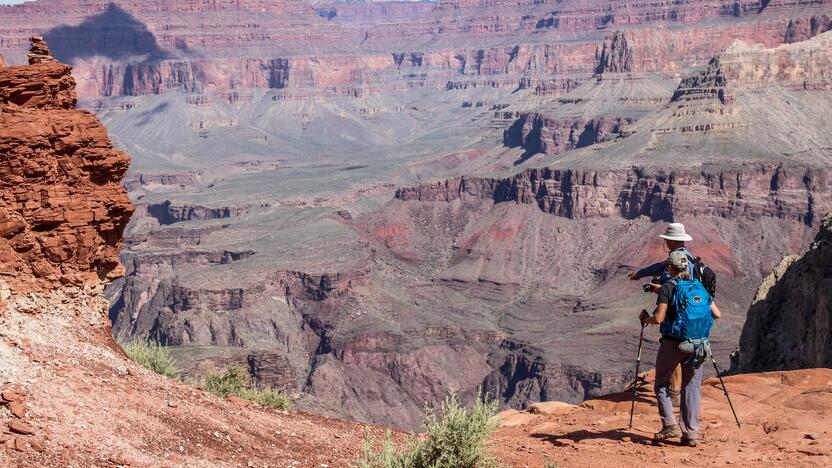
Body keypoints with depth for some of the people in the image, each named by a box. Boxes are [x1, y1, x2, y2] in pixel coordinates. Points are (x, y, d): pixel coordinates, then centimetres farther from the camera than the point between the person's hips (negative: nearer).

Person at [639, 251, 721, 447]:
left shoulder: (667, 288, -7)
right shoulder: (699, 287, 7)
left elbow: (658, 319, -15)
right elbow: (716, 314, 6)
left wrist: (645, 318, 5)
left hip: (672, 343, -4)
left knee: (662, 384, 11)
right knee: (692, 388, 8)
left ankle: (670, 425, 0)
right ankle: (691, 433, 5)